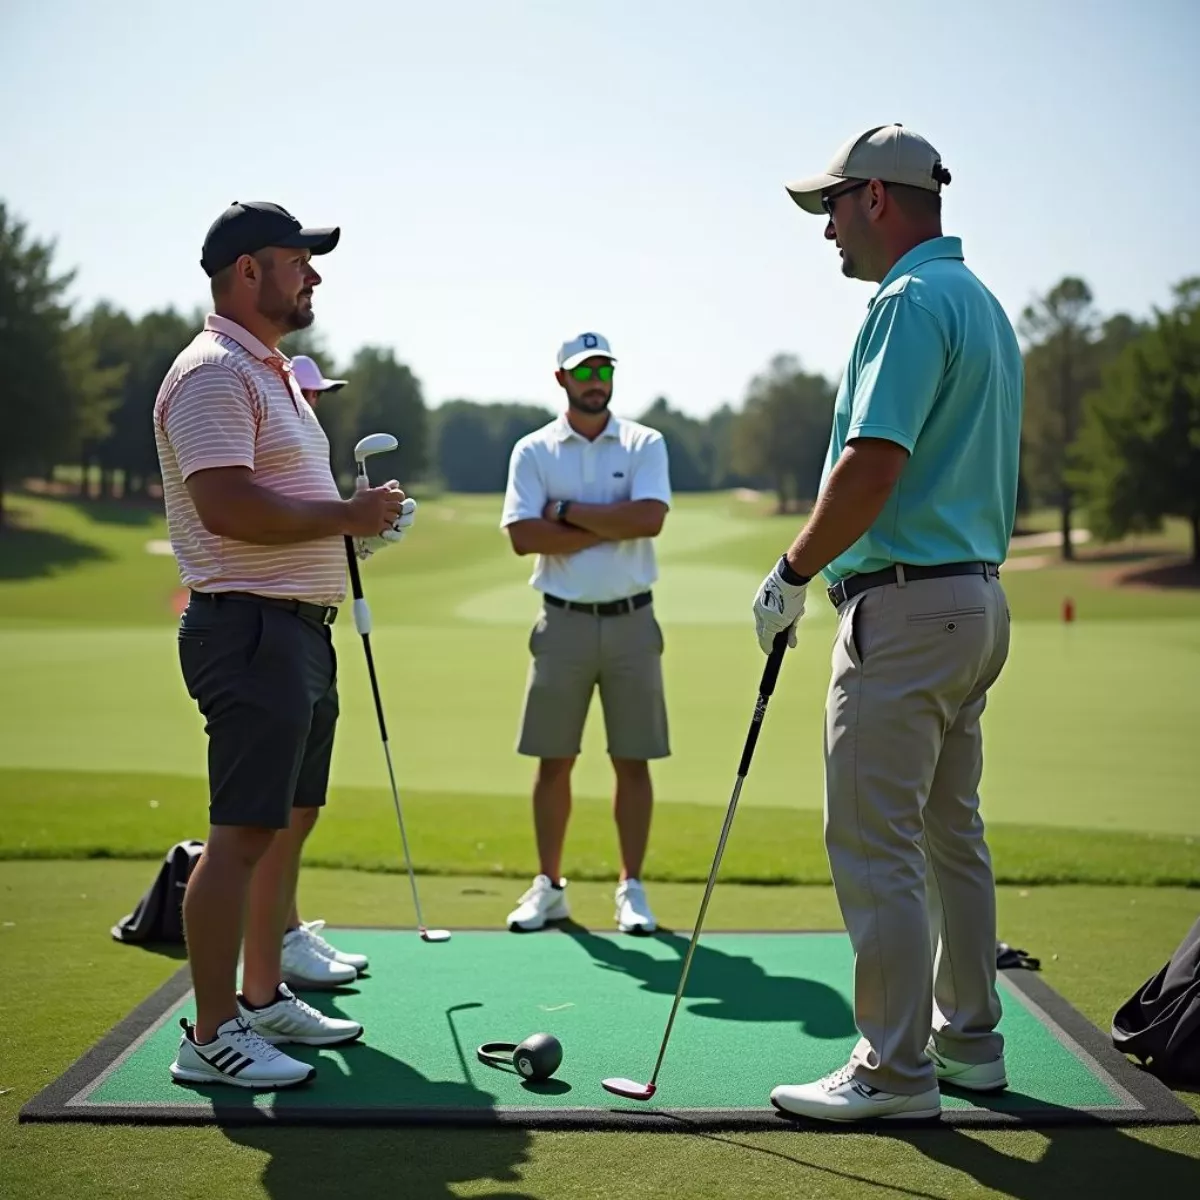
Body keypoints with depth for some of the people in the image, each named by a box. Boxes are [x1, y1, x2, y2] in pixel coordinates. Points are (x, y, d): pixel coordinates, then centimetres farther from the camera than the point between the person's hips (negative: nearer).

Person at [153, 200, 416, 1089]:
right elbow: (226, 505, -25)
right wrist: (347, 516, -16)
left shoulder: (273, 371, 20)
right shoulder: (213, 373, -14)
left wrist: (359, 517, 8)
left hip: (300, 626, 11)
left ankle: (264, 996, 26)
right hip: (250, 626, -10)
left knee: (290, 822, 15)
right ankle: (211, 1034, -1)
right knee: (242, 834, -8)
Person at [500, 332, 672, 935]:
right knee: (553, 761, 5)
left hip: (631, 619, 0)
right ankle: (548, 885, 16)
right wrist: (612, 526, -11)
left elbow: (650, 517, -14)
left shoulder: (645, 444, 3)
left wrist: (567, 511, -11)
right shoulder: (532, 450, 4)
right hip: (563, 620, 0)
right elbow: (523, 535, -10)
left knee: (633, 761, 3)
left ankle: (631, 888, 13)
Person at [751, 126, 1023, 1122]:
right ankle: (969, 1038, 26)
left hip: (905, 605, -10)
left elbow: (873, 465, -24)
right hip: (978, 596, 10)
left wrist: (793, 574, -13)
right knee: (952, 831, 16)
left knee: (874, 845, -4)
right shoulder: (984, 304, 17)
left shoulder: (911, 302, -15)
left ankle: (896, 1071, 2)